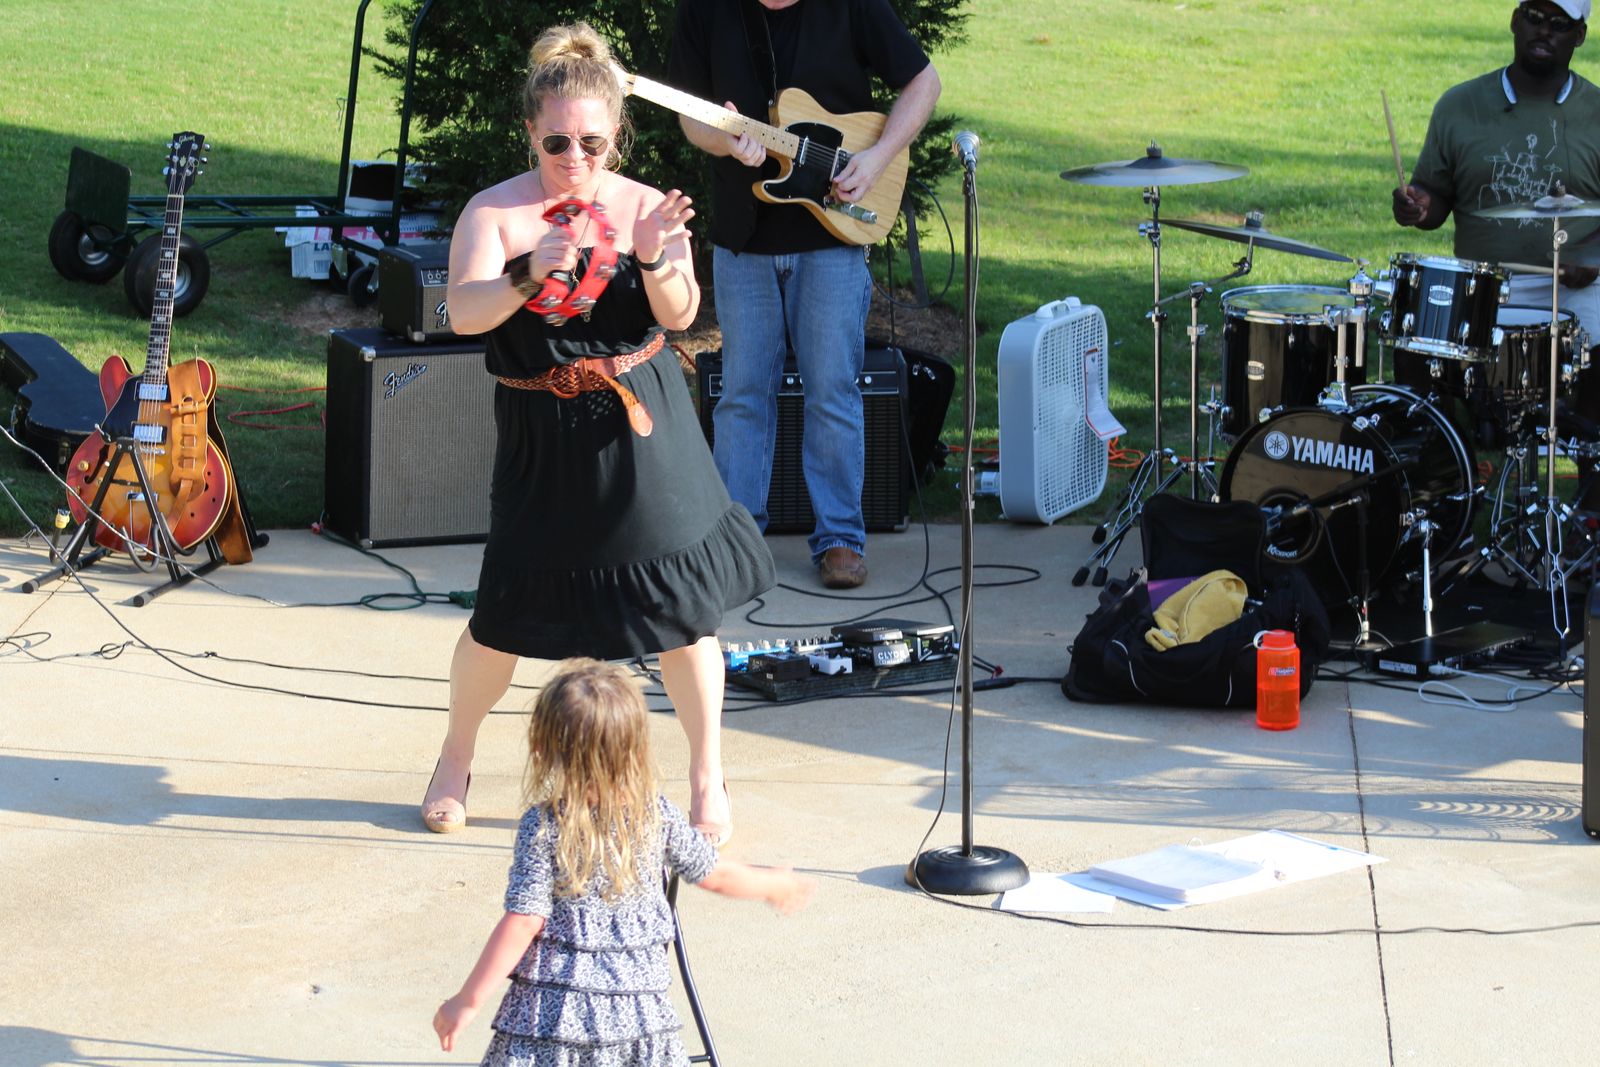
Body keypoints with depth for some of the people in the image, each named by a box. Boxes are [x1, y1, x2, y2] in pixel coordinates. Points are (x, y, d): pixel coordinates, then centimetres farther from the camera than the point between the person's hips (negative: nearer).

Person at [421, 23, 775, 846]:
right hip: (544, 439, -1)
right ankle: (454, 761, 29)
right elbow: (463, 314, -21)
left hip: (642, 428, 1)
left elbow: (679, 315, -9)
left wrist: (653, 259, -29)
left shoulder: (643, 206, -1)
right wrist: (529, 275, -39)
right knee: (507, 616, 3)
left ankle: (707, 779, 18)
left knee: (683, 604, 1)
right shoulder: (495, 212, -7)